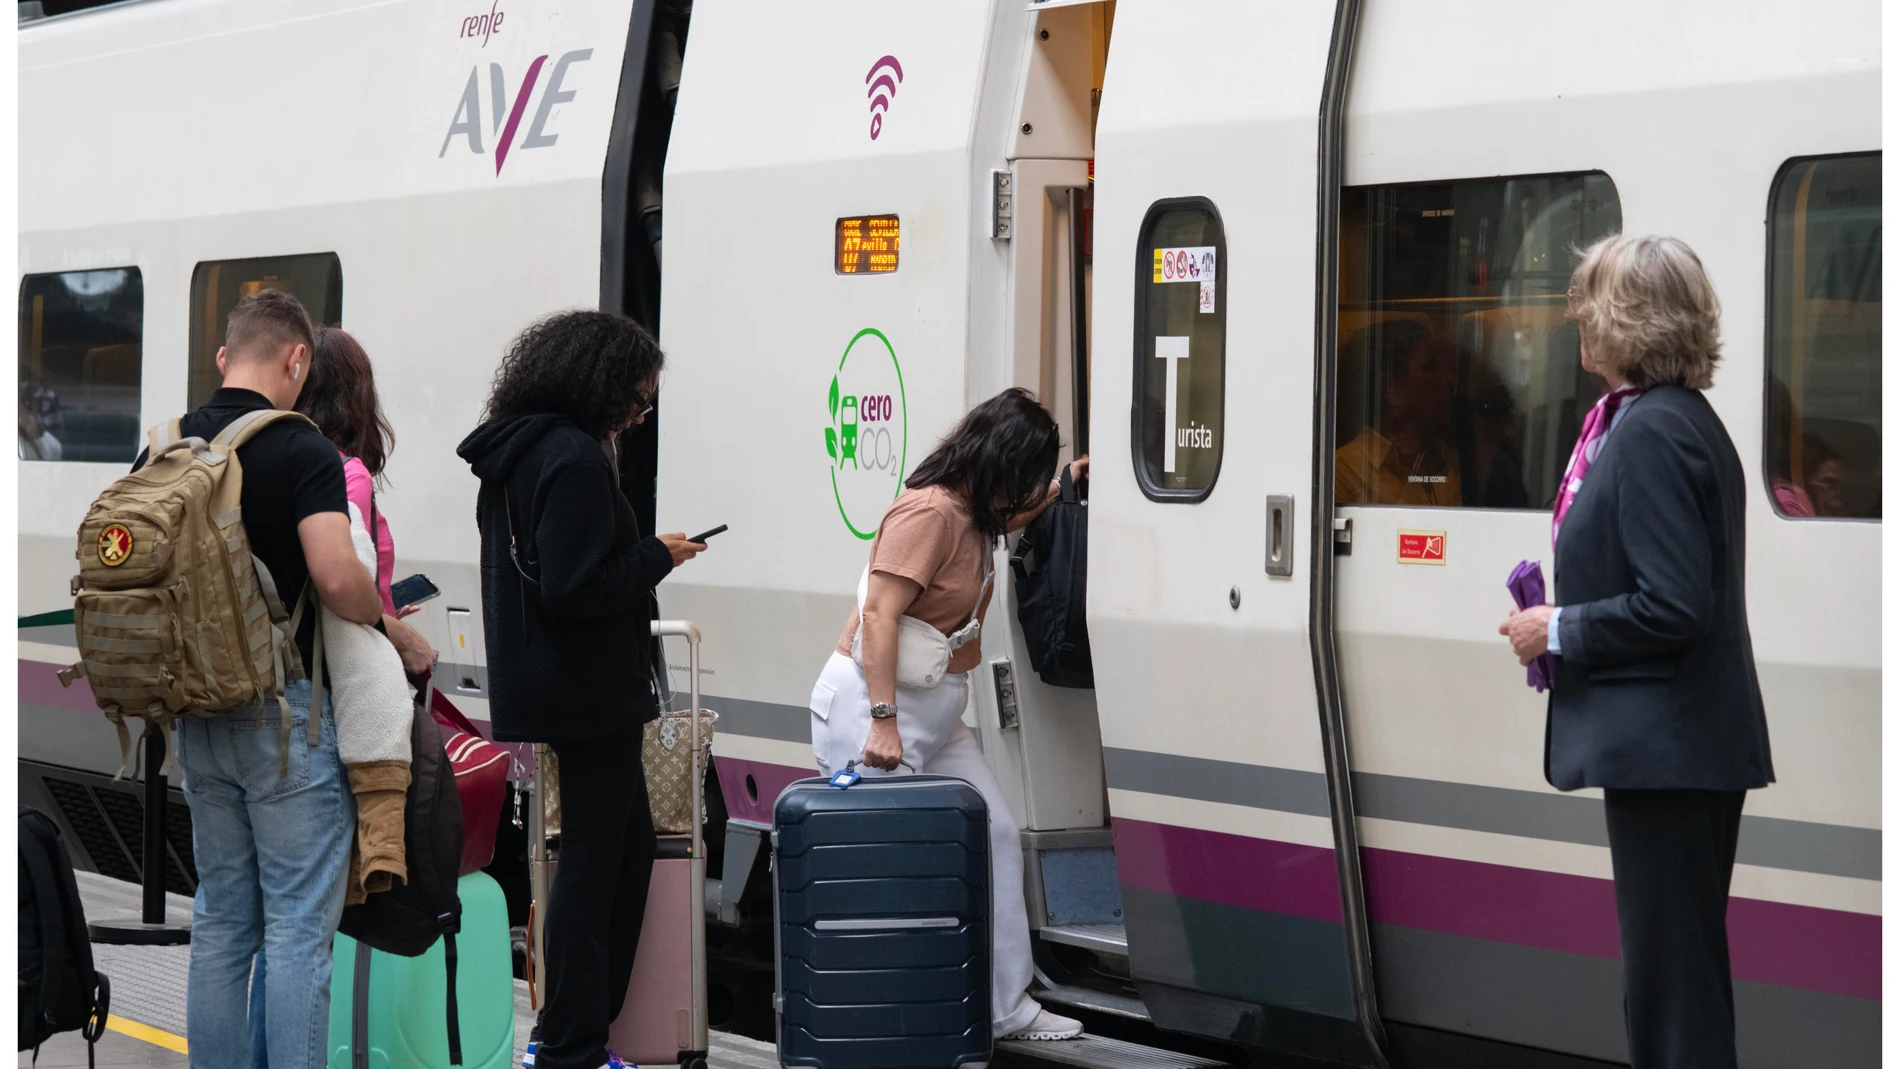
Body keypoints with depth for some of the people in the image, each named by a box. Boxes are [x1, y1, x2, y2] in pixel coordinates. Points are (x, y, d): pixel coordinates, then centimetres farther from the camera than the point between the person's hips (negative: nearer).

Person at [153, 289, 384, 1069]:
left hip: (199, 707, 6)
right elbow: (336, 576, -25)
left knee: (220, 921, 13)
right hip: (285, 711, -6)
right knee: (298, 925, -2)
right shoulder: (302, 450, -13)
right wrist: (395, 630, -7)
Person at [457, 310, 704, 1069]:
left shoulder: (513, 451, 11)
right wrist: (657, 556, -12)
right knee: (593, 864, -1)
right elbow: (575, 586, -24)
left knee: (628, 849, 18)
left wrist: (642, 555, 12)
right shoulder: (575, 459, -20)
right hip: (589, 692, -10)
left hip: (541, 684, 10)